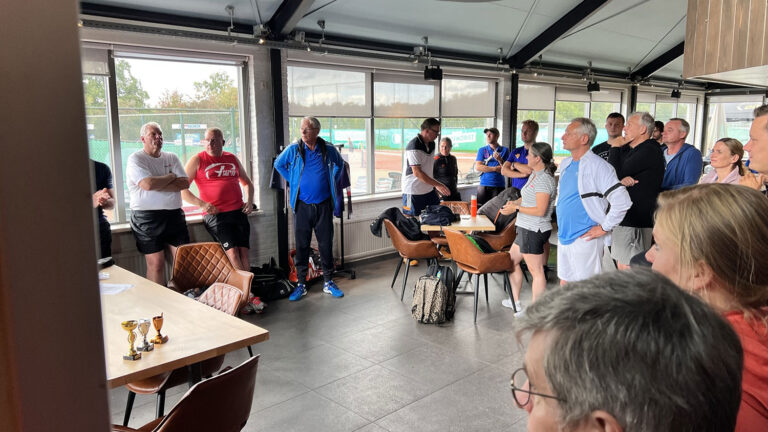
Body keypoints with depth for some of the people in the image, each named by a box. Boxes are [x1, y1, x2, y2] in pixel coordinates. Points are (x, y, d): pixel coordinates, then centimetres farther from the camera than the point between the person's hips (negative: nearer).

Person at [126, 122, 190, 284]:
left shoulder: (172, 158, 14)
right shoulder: (135, 159, -1)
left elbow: (185, 183, 0)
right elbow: (148, 184, -18)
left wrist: (158, 184, -10)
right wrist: (171, 177, -3)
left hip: (174, 215, 4)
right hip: (147, 218, -4)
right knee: (156, 263, -3)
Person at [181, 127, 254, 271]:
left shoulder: (232, 159, 16)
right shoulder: (197, 160, 3)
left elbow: (247, 183, 27)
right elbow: (182, 188, -1)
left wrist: (249, 201, 10)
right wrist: (201, 204, -12)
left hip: (238, 212, 4)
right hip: (215, 215, -4)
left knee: (244, 253, -3)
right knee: (232, 252, -17)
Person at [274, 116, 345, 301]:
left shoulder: (328, 150, 0)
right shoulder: (293, 150, -2)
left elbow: (340, 164, 21)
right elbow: (278, 164, 15)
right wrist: (292, 181, 7)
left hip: (324, 205, 1)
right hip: (302, 205, 0)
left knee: (326, 244, 6)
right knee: (301, 245, 4)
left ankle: (328, 282, 18)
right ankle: (301, 284, 13)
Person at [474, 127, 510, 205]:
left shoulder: (505, 150, 8)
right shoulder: (482, 150, 11)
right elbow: (477, 167, -2)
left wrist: (500, 160, -16)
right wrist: (495, 168, -7)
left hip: (499, 186, -1)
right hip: (484, 185, 1)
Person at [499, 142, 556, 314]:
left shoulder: (544, 179, -20)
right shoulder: (535, 175, 12)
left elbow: (540, 210, -24)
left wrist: (516, 208, -16)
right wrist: (514, 202, 7)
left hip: (534, 231, -11)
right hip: (526, 229, 11)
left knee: (536, 271, -3)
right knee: (511, 261, 20)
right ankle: (516, 302, 31)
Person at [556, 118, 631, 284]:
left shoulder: (598, 166, -15)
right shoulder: (565, 164, 11)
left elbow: (622, 201, -21)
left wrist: (604, 228, -16)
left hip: (585, 239, -8)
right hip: (564, 236, 8)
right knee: (564, 284, 16)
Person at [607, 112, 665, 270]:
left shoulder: (649, 150, -12)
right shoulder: (628, 149, 18)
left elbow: (615, 173, -16)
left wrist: (615, 147, -2)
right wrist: (621, 180, -15)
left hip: (636, 220, -10)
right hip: (623, 217, 10)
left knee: (628, 269, -7)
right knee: (621, 265, 16)